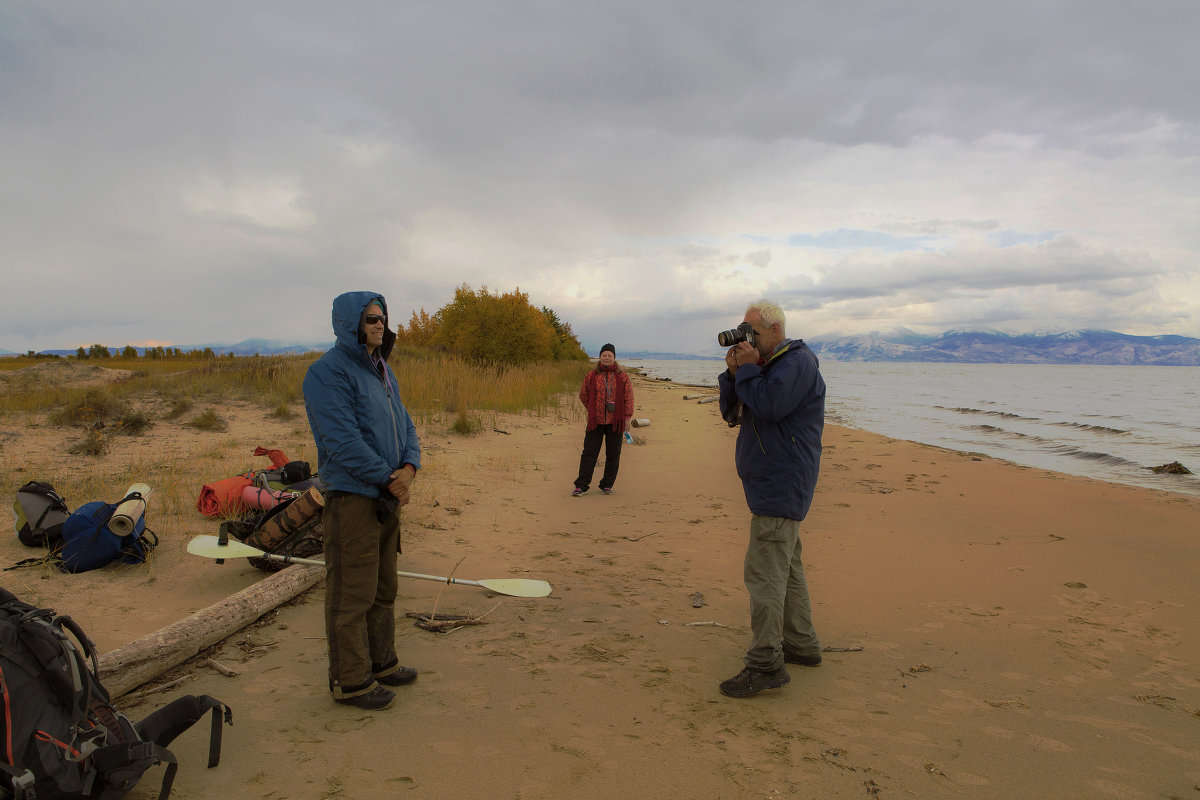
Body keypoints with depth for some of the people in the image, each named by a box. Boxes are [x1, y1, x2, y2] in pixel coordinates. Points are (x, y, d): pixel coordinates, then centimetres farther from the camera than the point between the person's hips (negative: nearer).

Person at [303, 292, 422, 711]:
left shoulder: (382, 371, 15)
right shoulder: (329, 371, -14)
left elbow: (404, 423, 15)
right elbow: (343, 439, -22)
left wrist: (410, 466, -5)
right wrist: (388, 478, -16)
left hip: (388, 496, 9)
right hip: (352, 498, -9)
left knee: (383, 588, 19)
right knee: (352, 594, 0)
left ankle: (381, 662, 33)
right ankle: (351, 680, 11)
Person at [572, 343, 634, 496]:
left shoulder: (622, 376, 5)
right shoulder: (591, 376, 4)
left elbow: (628, 396, 5)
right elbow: (583, 395, 17)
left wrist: (627, 417, -2)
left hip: (615, 422, 1)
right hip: (596, 421, 0)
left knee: (613, 455, 5)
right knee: (589, 453, -3)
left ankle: (607, 485, 17)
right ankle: (581, 486, -1)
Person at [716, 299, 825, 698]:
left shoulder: (798, 361, -13)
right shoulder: (766, 365, 18)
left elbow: (771, 406, -27)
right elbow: (732, 413, 12)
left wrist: (748, 370, -14)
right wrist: (734, 373, -2)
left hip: (780, 485, -11)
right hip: (771, 483, 11)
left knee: (763, 571, -12)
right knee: (786, 565, 17)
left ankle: (765, 663, -9)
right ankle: (801, 644, 29)